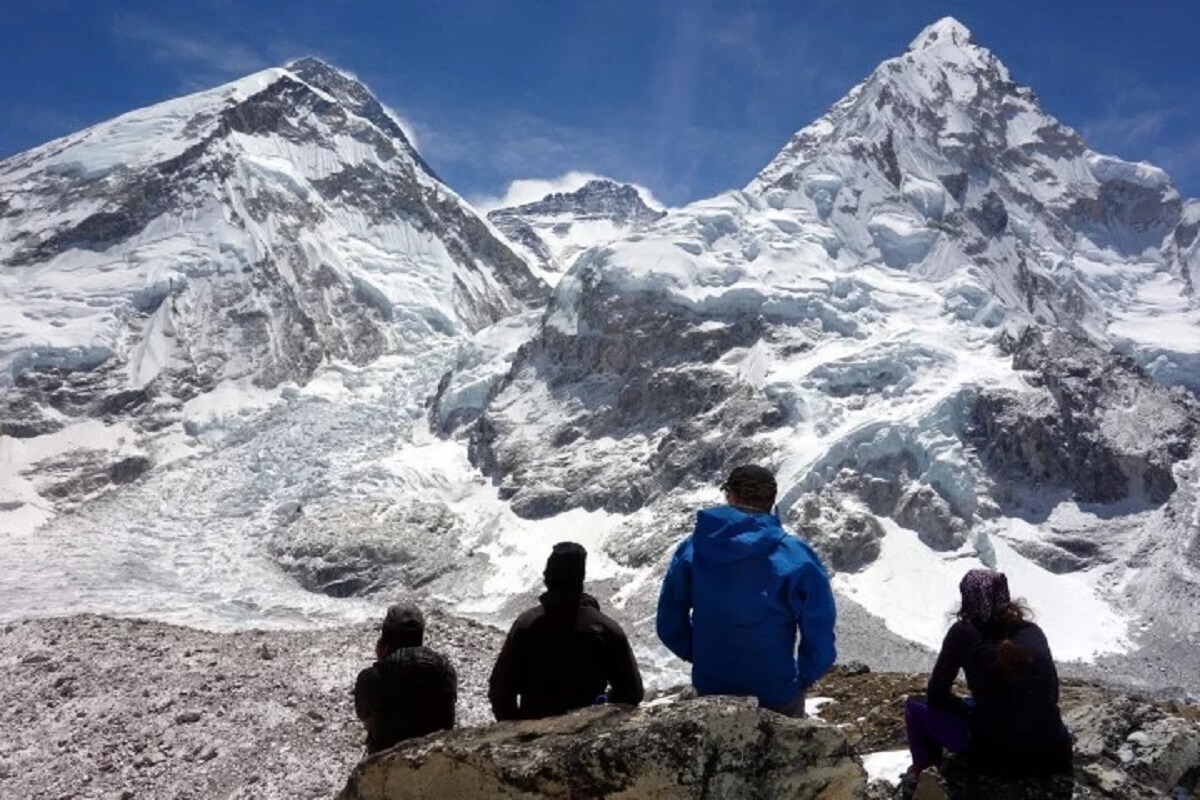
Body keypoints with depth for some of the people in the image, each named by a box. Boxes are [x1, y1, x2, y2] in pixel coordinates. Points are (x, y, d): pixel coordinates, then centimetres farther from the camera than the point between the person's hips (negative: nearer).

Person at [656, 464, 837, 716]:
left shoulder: (692, 549, -13)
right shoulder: (795, 556, -21)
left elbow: (669, 624, -4)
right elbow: (820, 633, -17)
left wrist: (702, 657, 10)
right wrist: (804, 678, 1)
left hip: (710, 690, 3)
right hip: (776, 694, -2)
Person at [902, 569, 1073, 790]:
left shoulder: (963, 633, -3)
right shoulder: (1034, 632, 9)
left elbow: (937, 696, 3)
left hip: (996, 760, -4)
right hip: (1054, 759, 5)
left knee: (915, 706, 17)